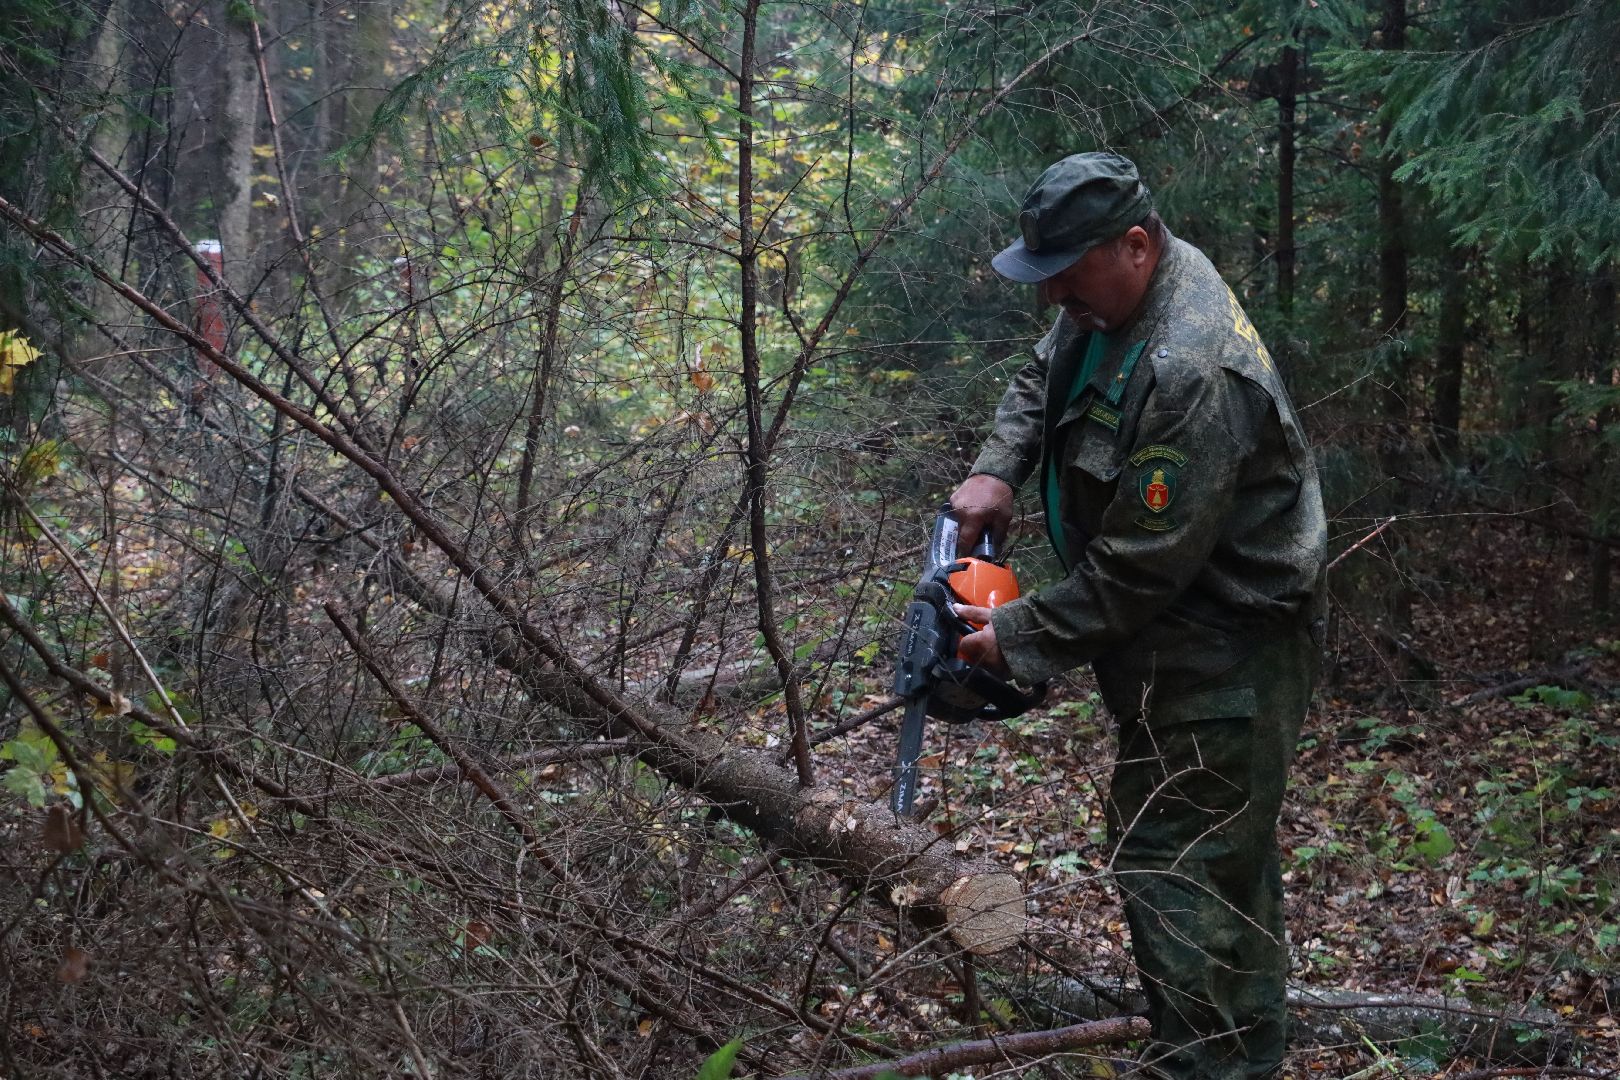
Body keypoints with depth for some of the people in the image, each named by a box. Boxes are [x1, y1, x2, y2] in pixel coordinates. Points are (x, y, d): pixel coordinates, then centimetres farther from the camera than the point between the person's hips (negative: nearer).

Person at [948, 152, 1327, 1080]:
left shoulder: (1192, 373, -30)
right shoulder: (1116, 290, 0)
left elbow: (1141, 564, -27)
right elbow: (1041, 383, 17)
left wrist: (1019, 638, -17)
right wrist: (998, 473, -1)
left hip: (1225, 648, -10)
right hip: (1187, 632, 10)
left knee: (1175, 860, -8)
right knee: (1228, 847, 20)